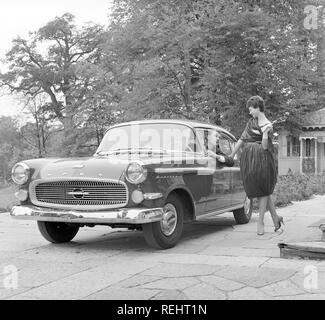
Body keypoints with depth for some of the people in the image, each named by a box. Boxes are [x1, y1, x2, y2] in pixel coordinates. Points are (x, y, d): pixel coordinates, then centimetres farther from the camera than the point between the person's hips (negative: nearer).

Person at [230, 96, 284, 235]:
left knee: (263, 190, -1)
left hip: (261, 159, -6)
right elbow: (242, 139, 17)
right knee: (261, 190, 8)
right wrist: (231, 155, 18)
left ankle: (260, 222, 6)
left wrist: (265, 133, -26)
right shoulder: (251, 122, 12)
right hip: (248, 159, 6)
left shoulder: (268, 126, -5)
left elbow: (265, 147, -11)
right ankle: (275, 217, 21)